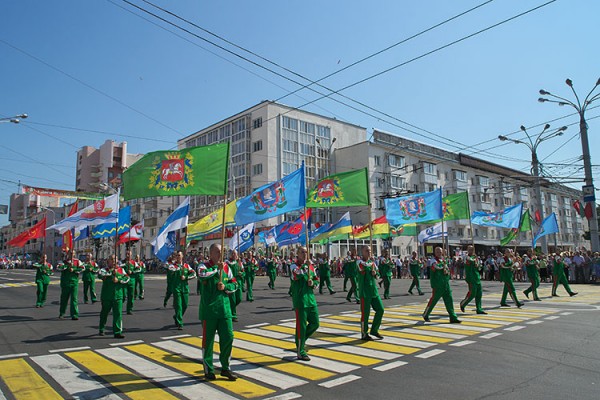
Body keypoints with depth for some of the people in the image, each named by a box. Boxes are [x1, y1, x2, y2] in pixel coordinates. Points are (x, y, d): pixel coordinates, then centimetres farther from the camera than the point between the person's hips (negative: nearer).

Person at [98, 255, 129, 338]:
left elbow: (127, 278, -1)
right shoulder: (104, 270, 1)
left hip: (118, 296, 1)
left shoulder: (121, 269, 9)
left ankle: (117, 332, 0)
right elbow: (101, 275, -21)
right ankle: (101, 330, 35)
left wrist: (118, 280, -14)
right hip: (106, 296, -1)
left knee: (118, 314, -4)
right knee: (104, 313, 15)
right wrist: (112, 272, -20)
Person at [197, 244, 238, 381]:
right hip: (208, 309, -4)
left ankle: (225, 368, 21)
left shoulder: (226, 267, 8)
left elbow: (234, 285, 10)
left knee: (228, 337, 5)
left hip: (224, 308, 4)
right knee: (208, 339, 6)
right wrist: (217, 268, -20)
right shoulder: (204, 266, -6)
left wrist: (225, 286, -9)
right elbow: (202, 274, -30)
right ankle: (208, 370, 22)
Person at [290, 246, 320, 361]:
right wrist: (305, 265, -20)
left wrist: (313, 283, -2)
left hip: (311, 298, 7)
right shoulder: (294, 266, -7)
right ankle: (300, 352, 10)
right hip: (300, 300, -7)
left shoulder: (311, 266, 12)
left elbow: (316, 279, 19)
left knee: (315, 324, 9)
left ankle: (300, 340, 31)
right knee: (301, 326, -2)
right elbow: (297, 275, -27)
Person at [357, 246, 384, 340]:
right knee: (365, 313, -2)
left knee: (380, 309, 7)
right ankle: (364, 334, 12)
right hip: (364, 292, -7)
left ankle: (374, 330, 23)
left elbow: (377, 273, 17)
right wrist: (371, 262, -11)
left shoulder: (372, 262, 12)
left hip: (374, 290, 7)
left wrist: (375, 273, -4)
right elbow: (365, 266, -27)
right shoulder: (360, 262, -8)